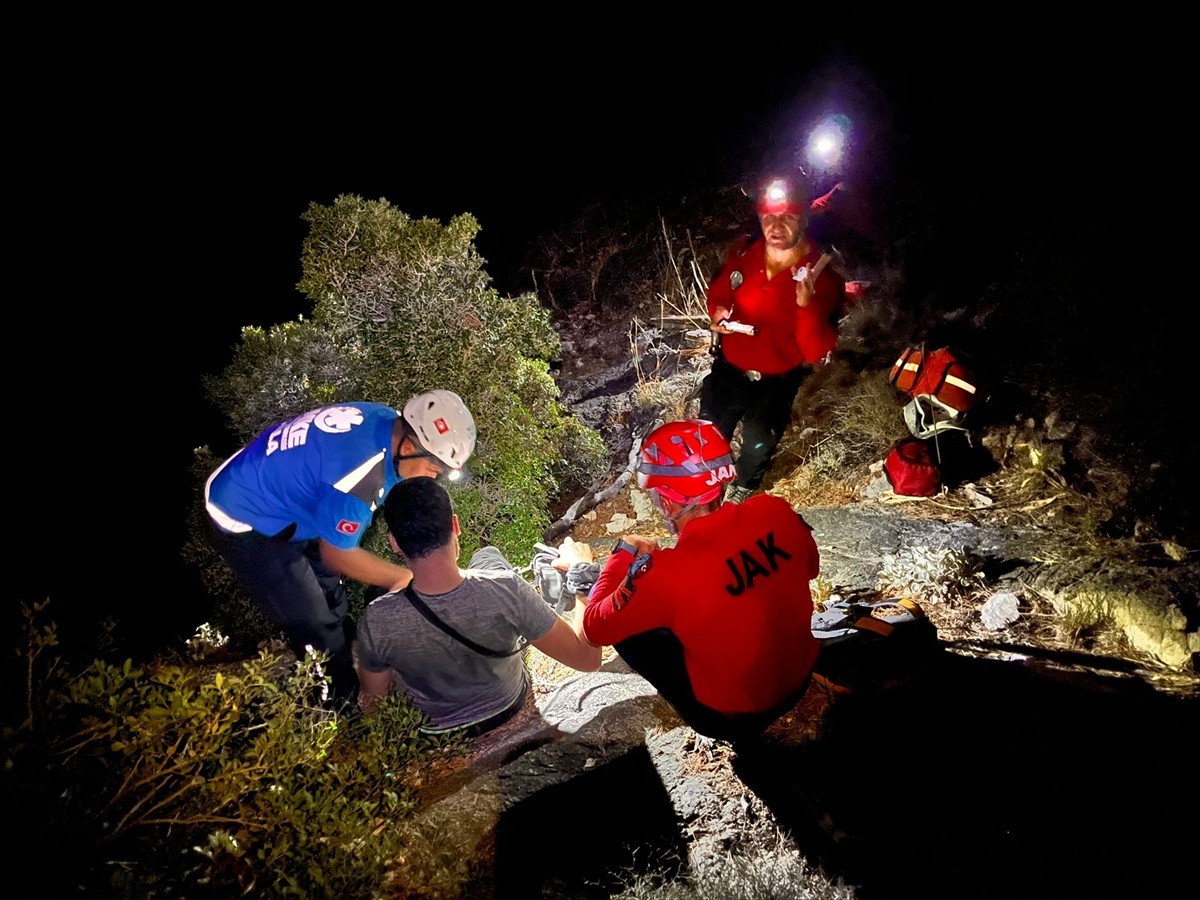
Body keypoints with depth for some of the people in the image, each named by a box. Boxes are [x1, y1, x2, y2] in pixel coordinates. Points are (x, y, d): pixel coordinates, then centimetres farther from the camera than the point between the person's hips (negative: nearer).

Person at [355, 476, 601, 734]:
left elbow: (373, 690, -15)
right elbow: (588, 658, -28)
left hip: (440, 720, 0)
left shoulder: (378, 620, -36)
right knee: (488, 555, 17)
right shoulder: (506, 591, -40)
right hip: (509, 703, 0)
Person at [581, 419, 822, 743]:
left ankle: (701, 712, 19)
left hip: (733, 717, -5)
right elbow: (810, 568, 5)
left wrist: (625, 553, -3)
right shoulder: (776, 511, -18)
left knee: (628, 627, 5)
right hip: (800, 677, 6)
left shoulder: (669, 575, -31)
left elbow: (595, 628, -13)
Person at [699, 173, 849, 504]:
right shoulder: (743, 252, -13)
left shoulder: (821, 275, -23)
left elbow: (817, 353, -27)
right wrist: (717, 313, -15)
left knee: (758, 447, 9)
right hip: (729, 367, 3)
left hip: (777, 381, -3)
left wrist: (807, 304, -44)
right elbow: (718, 291, 9)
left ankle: (744, 487, 45)